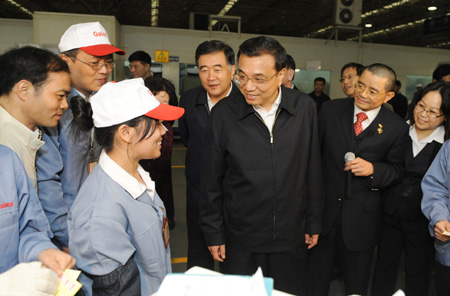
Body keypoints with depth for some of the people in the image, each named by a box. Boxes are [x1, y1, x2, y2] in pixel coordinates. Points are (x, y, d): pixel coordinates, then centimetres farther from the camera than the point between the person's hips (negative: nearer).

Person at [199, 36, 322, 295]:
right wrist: (214, 233, 1)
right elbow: (212, 180, -4)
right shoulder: (223, 113, -12)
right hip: (240, 240, -1)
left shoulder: (305, 108, -8)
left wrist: (313, 223, 6)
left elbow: (312, 171, 1)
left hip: (291, 237, 2)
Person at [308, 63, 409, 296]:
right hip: (323, 208, 1)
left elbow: (397, 171, 2)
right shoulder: (331, 110, -4)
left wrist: (373, 169, -19)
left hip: (361, 216, 0)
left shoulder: (396, 128, -6)